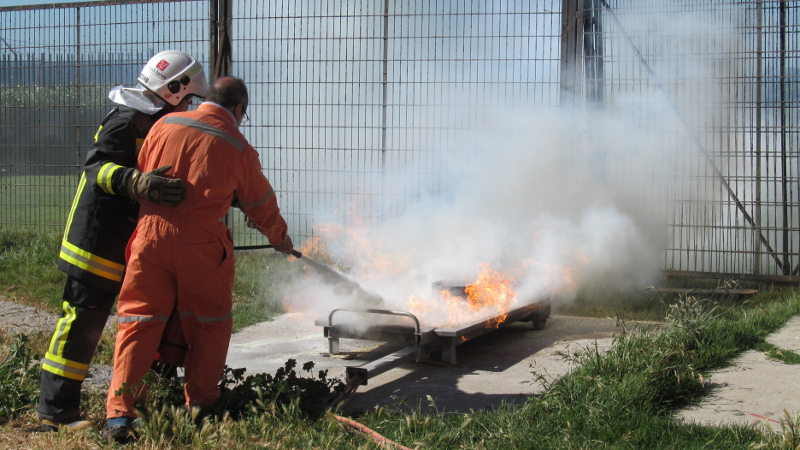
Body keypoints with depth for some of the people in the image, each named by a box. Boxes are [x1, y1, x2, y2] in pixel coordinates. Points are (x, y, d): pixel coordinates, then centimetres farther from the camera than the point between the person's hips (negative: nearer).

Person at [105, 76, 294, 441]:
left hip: (151, 233, 2)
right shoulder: (238, 148, 1)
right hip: (200, 241, -2)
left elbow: (139, 175, 14)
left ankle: (119, 411, 2)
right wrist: (280, 238, 30)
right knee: (209, 322, 15)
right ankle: (199, 403, 20)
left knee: (138, 320, 7)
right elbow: (261, 205, 13)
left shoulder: (165, 124, 7)